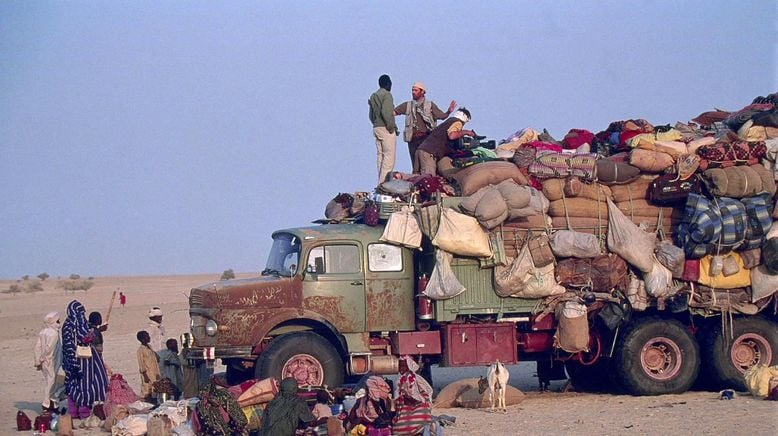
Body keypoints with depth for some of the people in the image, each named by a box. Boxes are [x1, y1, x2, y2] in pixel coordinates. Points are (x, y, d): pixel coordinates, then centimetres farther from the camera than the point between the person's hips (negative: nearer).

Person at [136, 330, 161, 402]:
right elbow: (141, 363, -14)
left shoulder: (149, 347, 13)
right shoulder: (141, 349, -11)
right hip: (147, 374, -8)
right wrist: (145, 375, -17)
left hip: (153, 374, 8)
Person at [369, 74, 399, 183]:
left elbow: (371, 115, 16)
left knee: (380, 156, 10)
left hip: (376, 128, 8)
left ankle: (380, 182, 9)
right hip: (386, 129, -8)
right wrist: (391, 127, -13)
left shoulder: (373, 96, 16)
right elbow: (386, 113, -20)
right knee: (389, 156, -9)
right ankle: (384, 182, -17)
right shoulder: (387, 95, -9)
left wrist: (375, 124, 16)